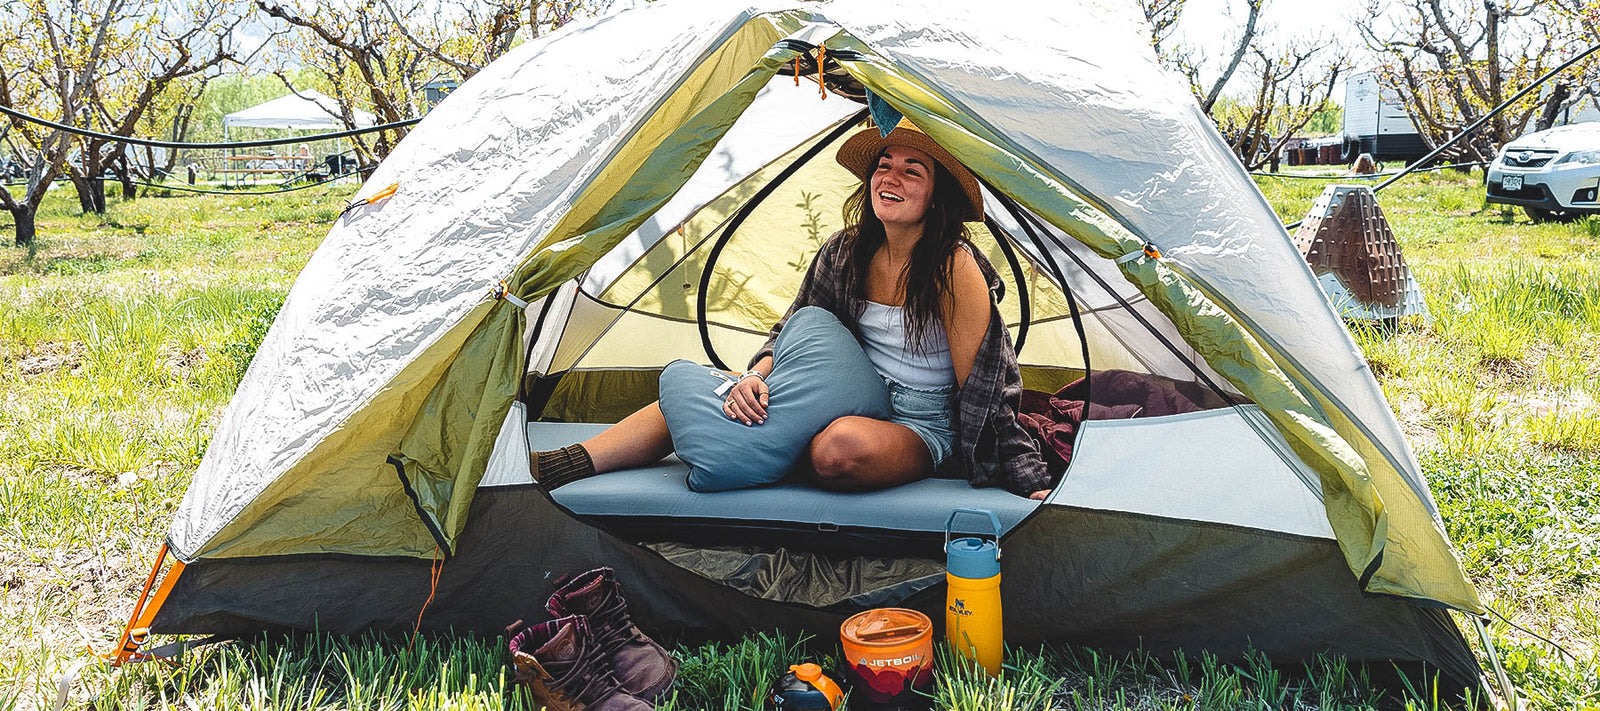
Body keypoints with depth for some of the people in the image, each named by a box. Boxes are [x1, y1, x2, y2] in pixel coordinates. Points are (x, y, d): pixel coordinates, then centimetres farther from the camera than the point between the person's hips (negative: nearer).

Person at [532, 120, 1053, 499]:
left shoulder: (956, 268, -19)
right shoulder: (846, 252, 0)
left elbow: (981, 391, -16)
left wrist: (1028, 481, -18)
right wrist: (754, 376, -15)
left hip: (925, 433, -6)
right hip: (848, 404, 6)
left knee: (840, 448, -40)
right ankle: (564, 466, -13)